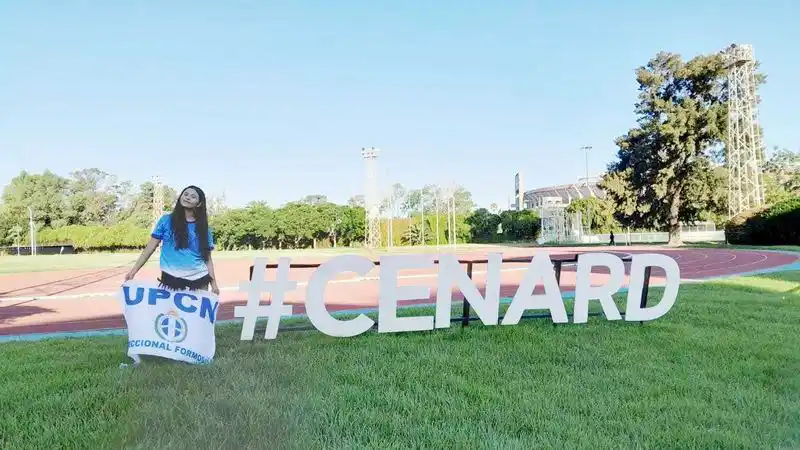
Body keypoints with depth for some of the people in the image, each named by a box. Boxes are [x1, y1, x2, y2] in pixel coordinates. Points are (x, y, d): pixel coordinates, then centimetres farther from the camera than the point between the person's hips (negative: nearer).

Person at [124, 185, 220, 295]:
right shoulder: (166, 220, 5)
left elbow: (207, 258, 9)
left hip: (199, 282, 1)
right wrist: (133, 271, -2)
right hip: (170, 280, -1)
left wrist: (214, 284, 3)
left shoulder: (203, 228, 8)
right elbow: (150, 247, 5)